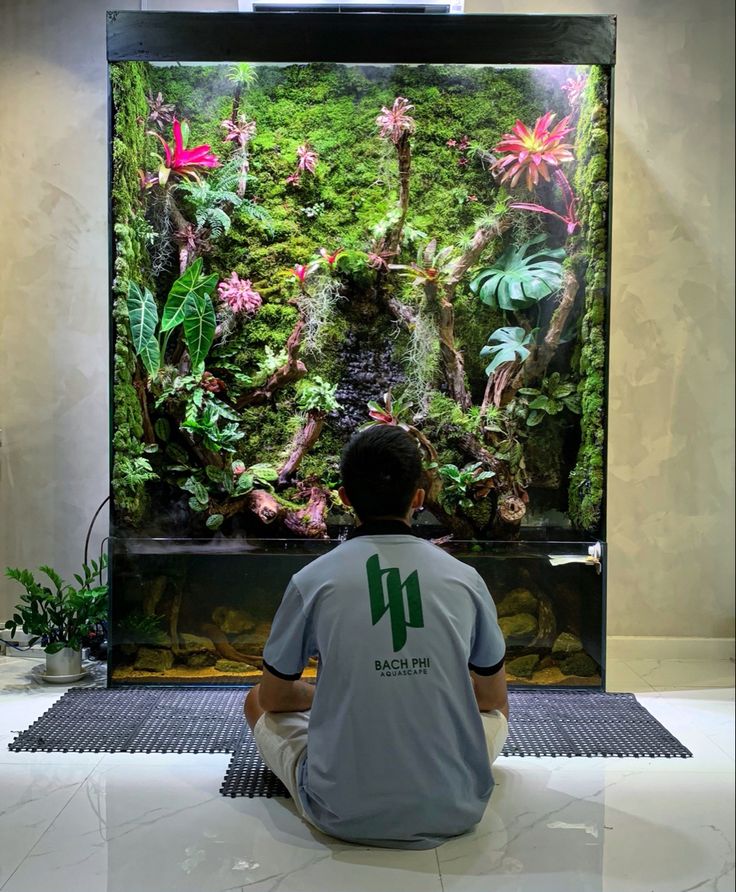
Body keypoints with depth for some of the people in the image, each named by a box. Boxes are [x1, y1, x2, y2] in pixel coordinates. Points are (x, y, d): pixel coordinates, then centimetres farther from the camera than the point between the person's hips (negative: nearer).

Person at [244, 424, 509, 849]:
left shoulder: (311, 581, -8)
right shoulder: (465, 578, -4)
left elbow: (275, 696, 7)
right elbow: (494, 698, 11)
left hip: (340, 815, -1)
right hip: (454, 813, 2)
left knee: (257, 701, 22)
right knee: (496, 710, 31)